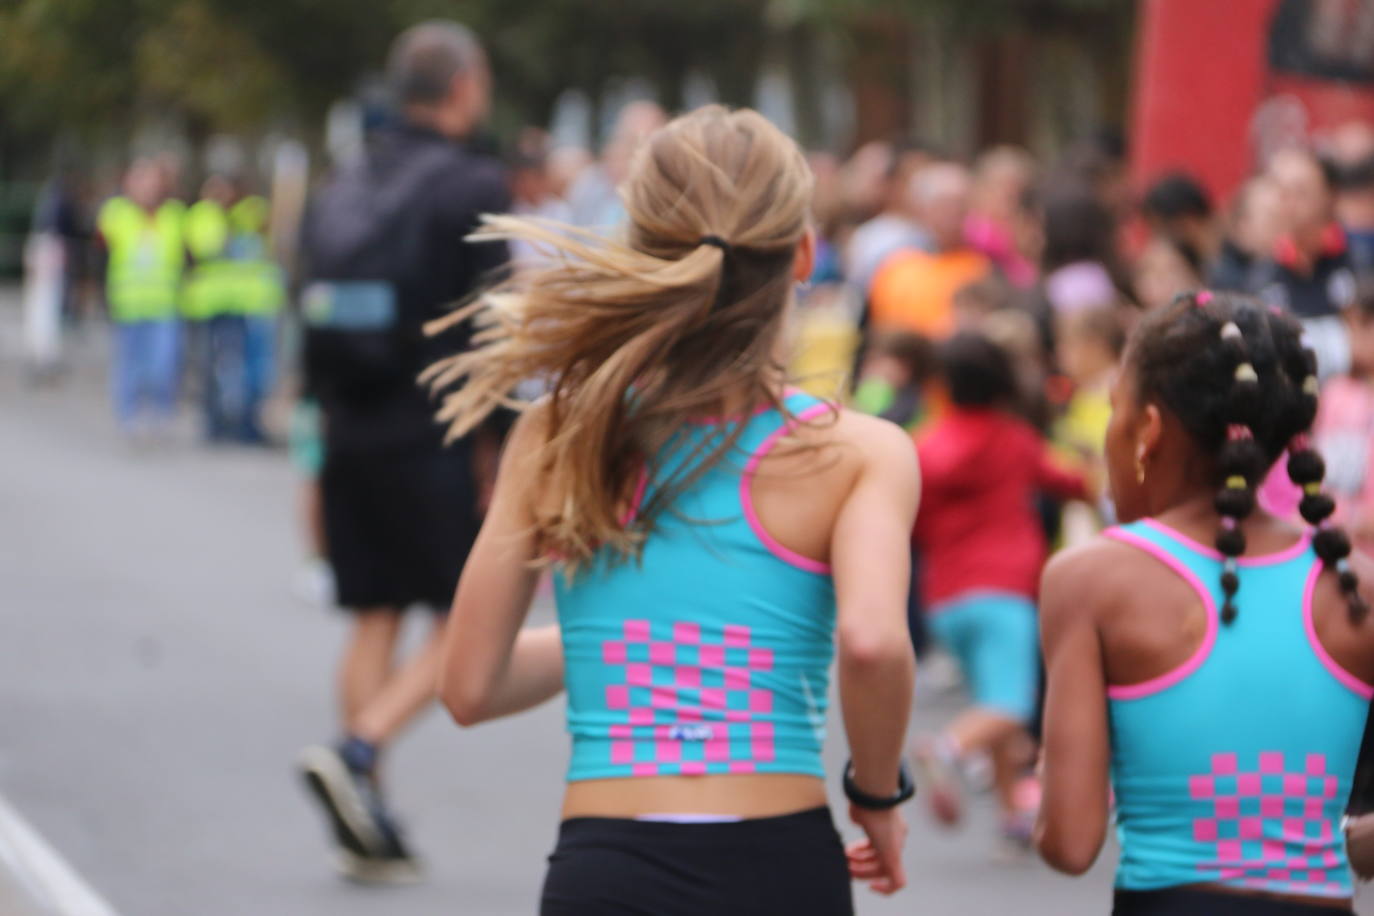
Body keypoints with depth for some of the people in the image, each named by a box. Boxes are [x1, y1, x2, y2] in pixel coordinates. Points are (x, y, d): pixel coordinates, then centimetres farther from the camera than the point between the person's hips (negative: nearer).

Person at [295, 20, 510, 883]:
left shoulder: (346, 188, 12)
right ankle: (357, 753, -16)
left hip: (352, 440, 7)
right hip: (431, 439, -7)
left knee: (375, 621, 10)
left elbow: (317, 321, 13)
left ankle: (368, 827, 10)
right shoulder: (472, 187, -8)